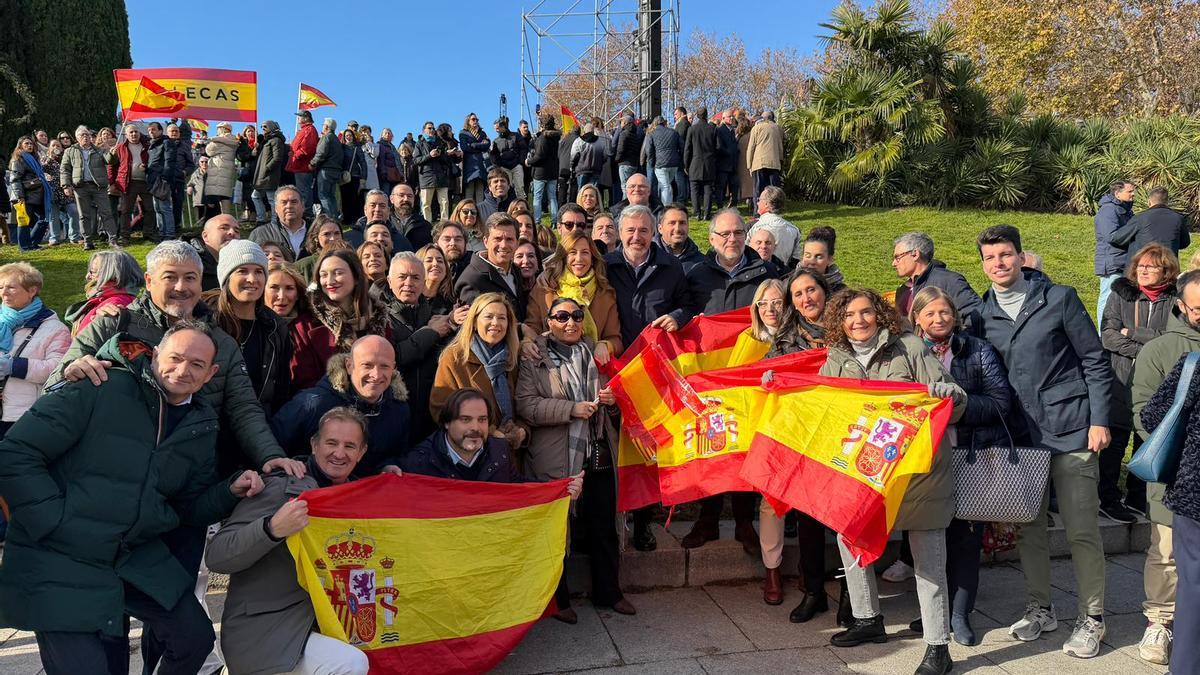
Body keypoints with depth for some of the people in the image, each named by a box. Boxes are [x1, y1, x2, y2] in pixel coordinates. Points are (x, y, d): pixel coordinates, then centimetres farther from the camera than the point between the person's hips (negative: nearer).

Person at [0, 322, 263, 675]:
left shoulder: (201, 426, 4)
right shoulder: (97, 390, -15)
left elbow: (192, 507, 10)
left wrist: (232, 490, -9)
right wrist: (55, 519, -18)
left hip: (137, 558, 6)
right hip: (58, 560, -6)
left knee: (197, 638, 8)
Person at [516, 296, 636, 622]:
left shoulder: (596, 353, 13)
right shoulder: (535, 358, -2)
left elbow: (613, 396, 23)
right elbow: (526, 405, -13)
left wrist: (613, 399, 0)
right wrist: (572, 409, -21)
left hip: (599, 454, 4)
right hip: (555, 458, -4)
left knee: (604, 528, 12)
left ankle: (608, 592, 28)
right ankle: (557, 598, 23)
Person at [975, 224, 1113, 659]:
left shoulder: (1059, 298, -4)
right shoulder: (984, 314, 6)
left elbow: (1095, 362, -2)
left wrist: (1099, 420, -8)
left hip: (1071, 431, -4)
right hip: (1021, 436, 4)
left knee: (1081, 529, 2)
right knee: (1028, 526, 11)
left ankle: (1092, 618, 16)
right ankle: (1040, 609, 27)